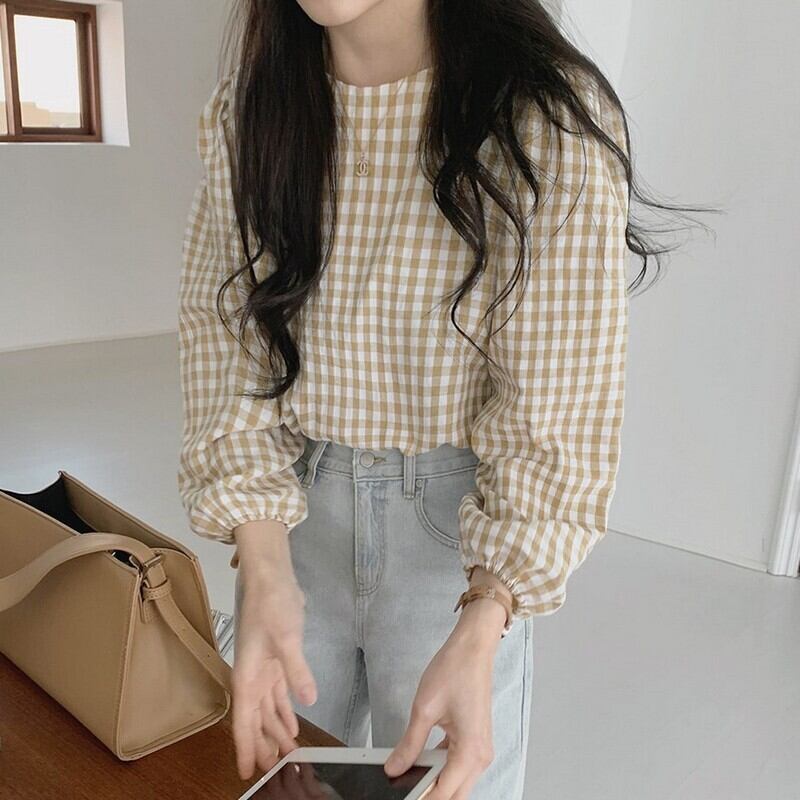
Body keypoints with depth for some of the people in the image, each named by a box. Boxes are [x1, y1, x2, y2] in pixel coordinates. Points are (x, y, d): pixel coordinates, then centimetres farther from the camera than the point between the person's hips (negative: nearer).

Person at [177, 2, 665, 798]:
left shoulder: (549, 121, -20)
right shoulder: (243, 109, -7)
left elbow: (558, 409, -16)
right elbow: (222, 334, -7)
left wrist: (478, 637, -24)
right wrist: (263, 567, -18)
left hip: (459, 522, -3)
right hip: (293, 504, 4)